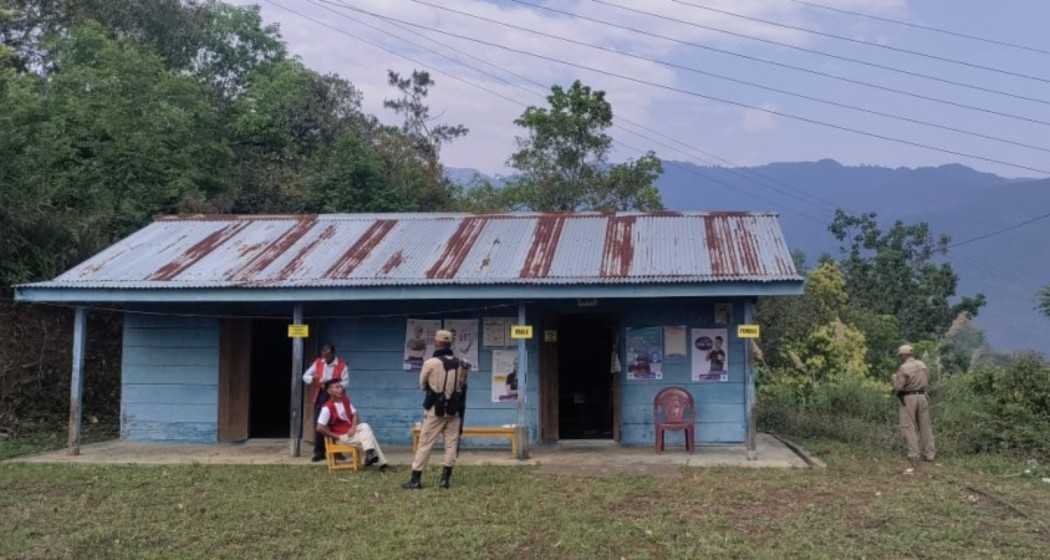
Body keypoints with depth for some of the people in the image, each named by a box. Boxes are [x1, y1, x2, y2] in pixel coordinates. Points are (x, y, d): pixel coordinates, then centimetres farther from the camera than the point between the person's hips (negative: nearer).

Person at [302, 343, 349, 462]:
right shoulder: (317, 363, 3)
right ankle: (319, 452, 7)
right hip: (320, 396, 2)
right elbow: (306, 375, 3)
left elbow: (346, 382, -9)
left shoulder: (342, 365, -7)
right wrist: (312, 379, -20)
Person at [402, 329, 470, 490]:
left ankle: (415, 479, 4)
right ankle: (445, 478, 9)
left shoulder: (431, 363, -13)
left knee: (425, 444, 2)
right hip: (454, 409, 3)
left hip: (435, 409, -3)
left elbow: (422, 385, 1)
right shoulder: (460, 364, 0)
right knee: (451, 443, 9)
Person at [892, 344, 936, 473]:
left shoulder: (903, 368, -15)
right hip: (922, 396, 6)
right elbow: (927, 381, 16)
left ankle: (914, 457, -6)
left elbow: (898, 387, -17)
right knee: (925, 426, 15)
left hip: (908, 398, -6)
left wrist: (895, 378, 2)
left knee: (909, 428, -1)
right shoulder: (922, 365, 6)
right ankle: (929, 454, 22)